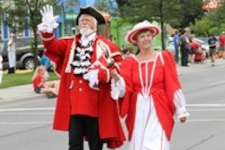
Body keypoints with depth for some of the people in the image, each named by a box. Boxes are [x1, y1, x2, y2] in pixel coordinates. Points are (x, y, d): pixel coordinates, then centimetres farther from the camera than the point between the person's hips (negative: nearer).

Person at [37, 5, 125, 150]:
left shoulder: (106, 45, 1)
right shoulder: (70, 43, 13)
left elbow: (119, 67, -3)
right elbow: (52, 46, 0)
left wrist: (101, 74, -17)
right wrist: (48, 29, -18)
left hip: (95, 105, -3)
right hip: (73, 104, 3)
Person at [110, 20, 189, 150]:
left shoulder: (164, 57, 2)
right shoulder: (130, 62, 5)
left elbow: (173, 85, 0)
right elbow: (126, 88, -4)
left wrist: (181, 110, 0)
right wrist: (117, 78, -24)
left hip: (158, 109, -2)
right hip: (138, 110, 2)